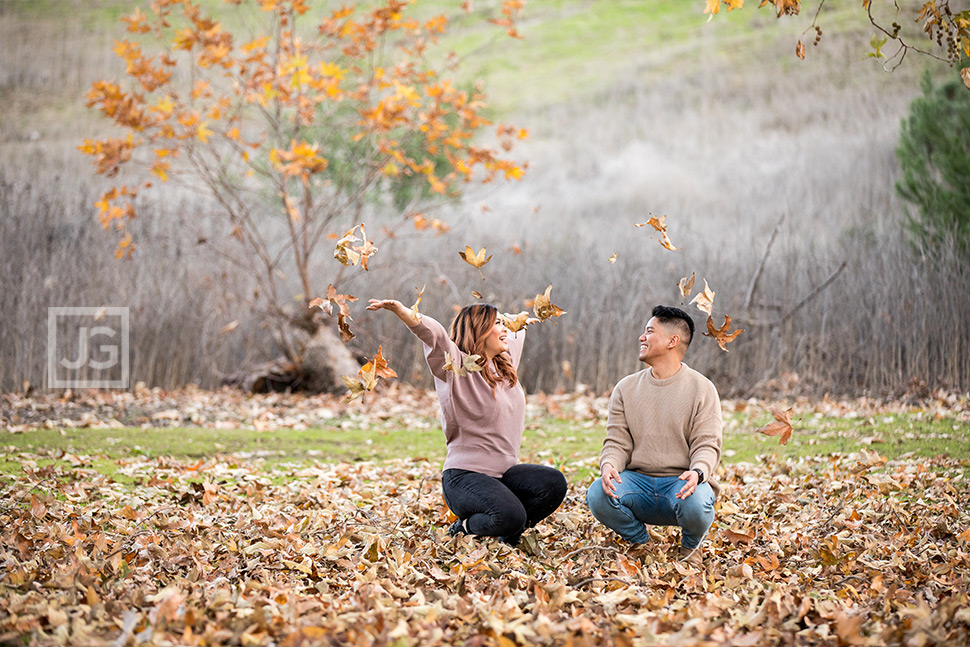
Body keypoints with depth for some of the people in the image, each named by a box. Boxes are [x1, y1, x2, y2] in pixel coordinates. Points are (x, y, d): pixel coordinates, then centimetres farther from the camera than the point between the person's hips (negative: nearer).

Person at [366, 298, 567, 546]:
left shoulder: (505, 363, 14)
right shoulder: (458, 367, -9)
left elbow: (513, 336, 37)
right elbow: (433, 334, -28)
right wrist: (400, 310, -44)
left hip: (505, 473, 7)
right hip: (465, 476, -7)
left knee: (553, 483, -21)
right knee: (509, 516, -33)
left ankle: (508, 532, 4)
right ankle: (464, 530, 1)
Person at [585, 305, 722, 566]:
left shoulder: (701, 389, 1)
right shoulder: (626, 388, 11)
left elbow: (707, 445, -5)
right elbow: (617, 442, 6)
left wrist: (698, 472, -29)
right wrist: (608, 465, -18)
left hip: (682, 483, -3)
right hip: (638, 481, 3)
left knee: (695, 503, -38)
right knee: (597, 495, -28)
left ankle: (691, 546, 2)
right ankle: (641, 543, 3)